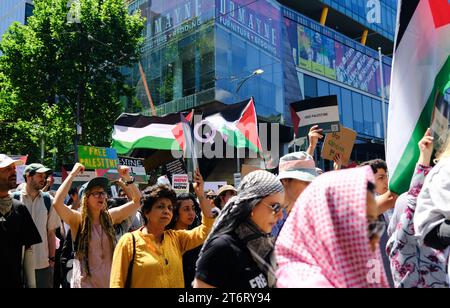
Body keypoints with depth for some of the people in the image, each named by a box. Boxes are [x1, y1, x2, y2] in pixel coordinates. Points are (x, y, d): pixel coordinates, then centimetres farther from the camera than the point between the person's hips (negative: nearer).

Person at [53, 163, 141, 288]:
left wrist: (127, 178, -10)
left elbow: (137, 201, 1)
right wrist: (72, 175, -25)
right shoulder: (77, 219, -10)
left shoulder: (110, 216, 0)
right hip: (85, 282, -4)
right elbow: (57, 203, -28)